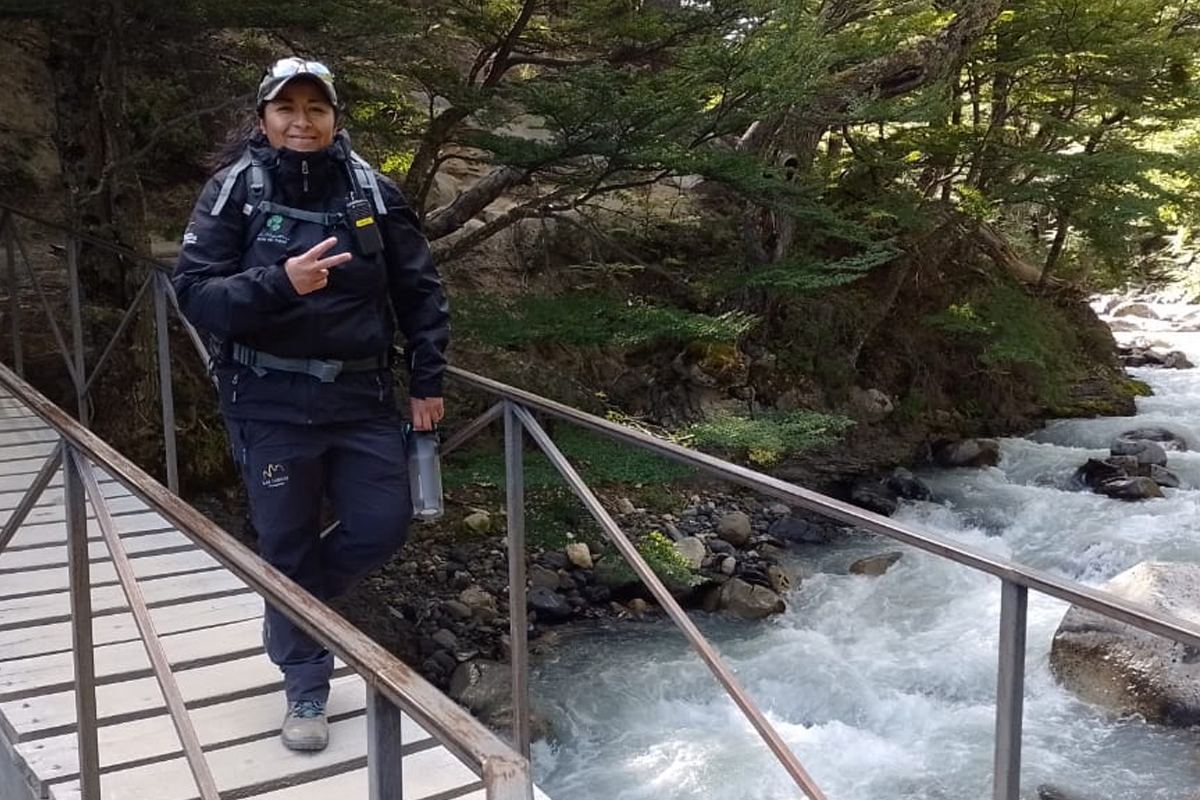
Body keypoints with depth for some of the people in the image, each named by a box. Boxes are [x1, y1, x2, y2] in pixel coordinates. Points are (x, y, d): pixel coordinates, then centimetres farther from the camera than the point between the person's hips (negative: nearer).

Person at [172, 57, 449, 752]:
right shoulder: (235, 189, -5)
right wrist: (279, 283, -28)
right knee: (289, 548, 7)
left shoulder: (371, 190, 0)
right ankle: (307, 690, 26)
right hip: (273, 406, -2)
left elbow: (420, 290, 6)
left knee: (385, 525, 6)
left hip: (363, 399, 2)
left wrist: (429, 381, 3)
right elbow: (194, 290, -11)